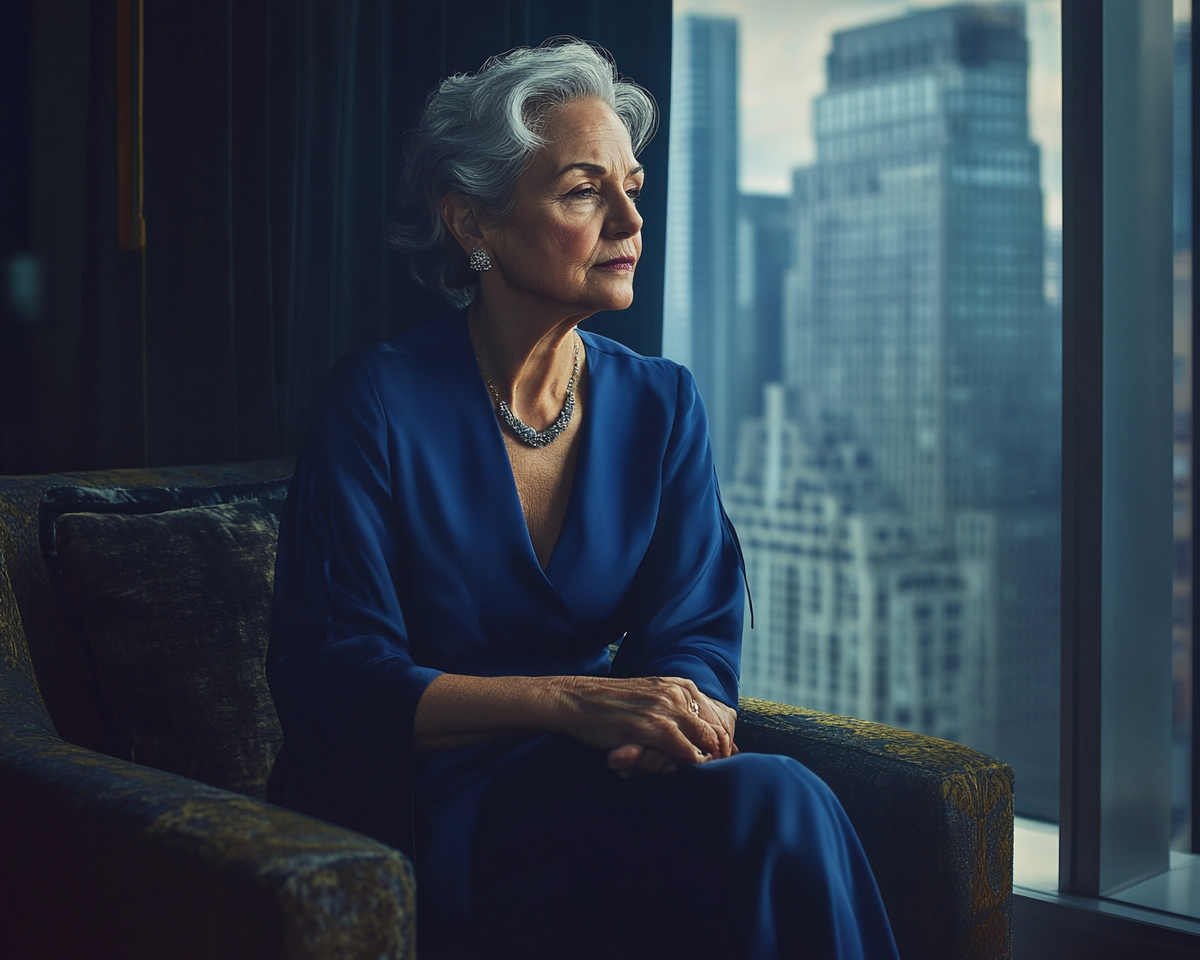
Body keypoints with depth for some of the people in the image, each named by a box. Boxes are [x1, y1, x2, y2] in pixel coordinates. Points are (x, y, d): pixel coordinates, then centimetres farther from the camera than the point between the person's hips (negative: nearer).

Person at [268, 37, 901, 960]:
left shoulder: (661, 404, 8)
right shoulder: (381, 401, -7)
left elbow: (697, 636, 3)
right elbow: (328, 673, -12)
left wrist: (660, 726, -23)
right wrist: (571, 700, -25)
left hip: (601, 780, 5)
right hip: (432, 809, -5)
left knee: (775, 805, -29)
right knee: (776, 805, -29)